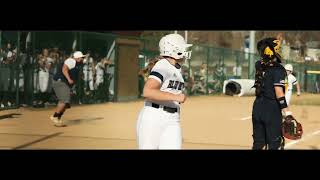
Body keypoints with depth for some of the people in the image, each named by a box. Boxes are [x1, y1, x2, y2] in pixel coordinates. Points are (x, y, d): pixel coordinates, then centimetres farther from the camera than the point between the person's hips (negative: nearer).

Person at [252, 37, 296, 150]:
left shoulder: (259, 66, 5)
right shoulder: (278, 69, -13)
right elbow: (279, 92, -20)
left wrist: (276, 40, 39)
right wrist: (287, 112, -20)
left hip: (257, 107, 6)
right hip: (272, 109, -6)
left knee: (258, 143, 12)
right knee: (275, 143, 0)